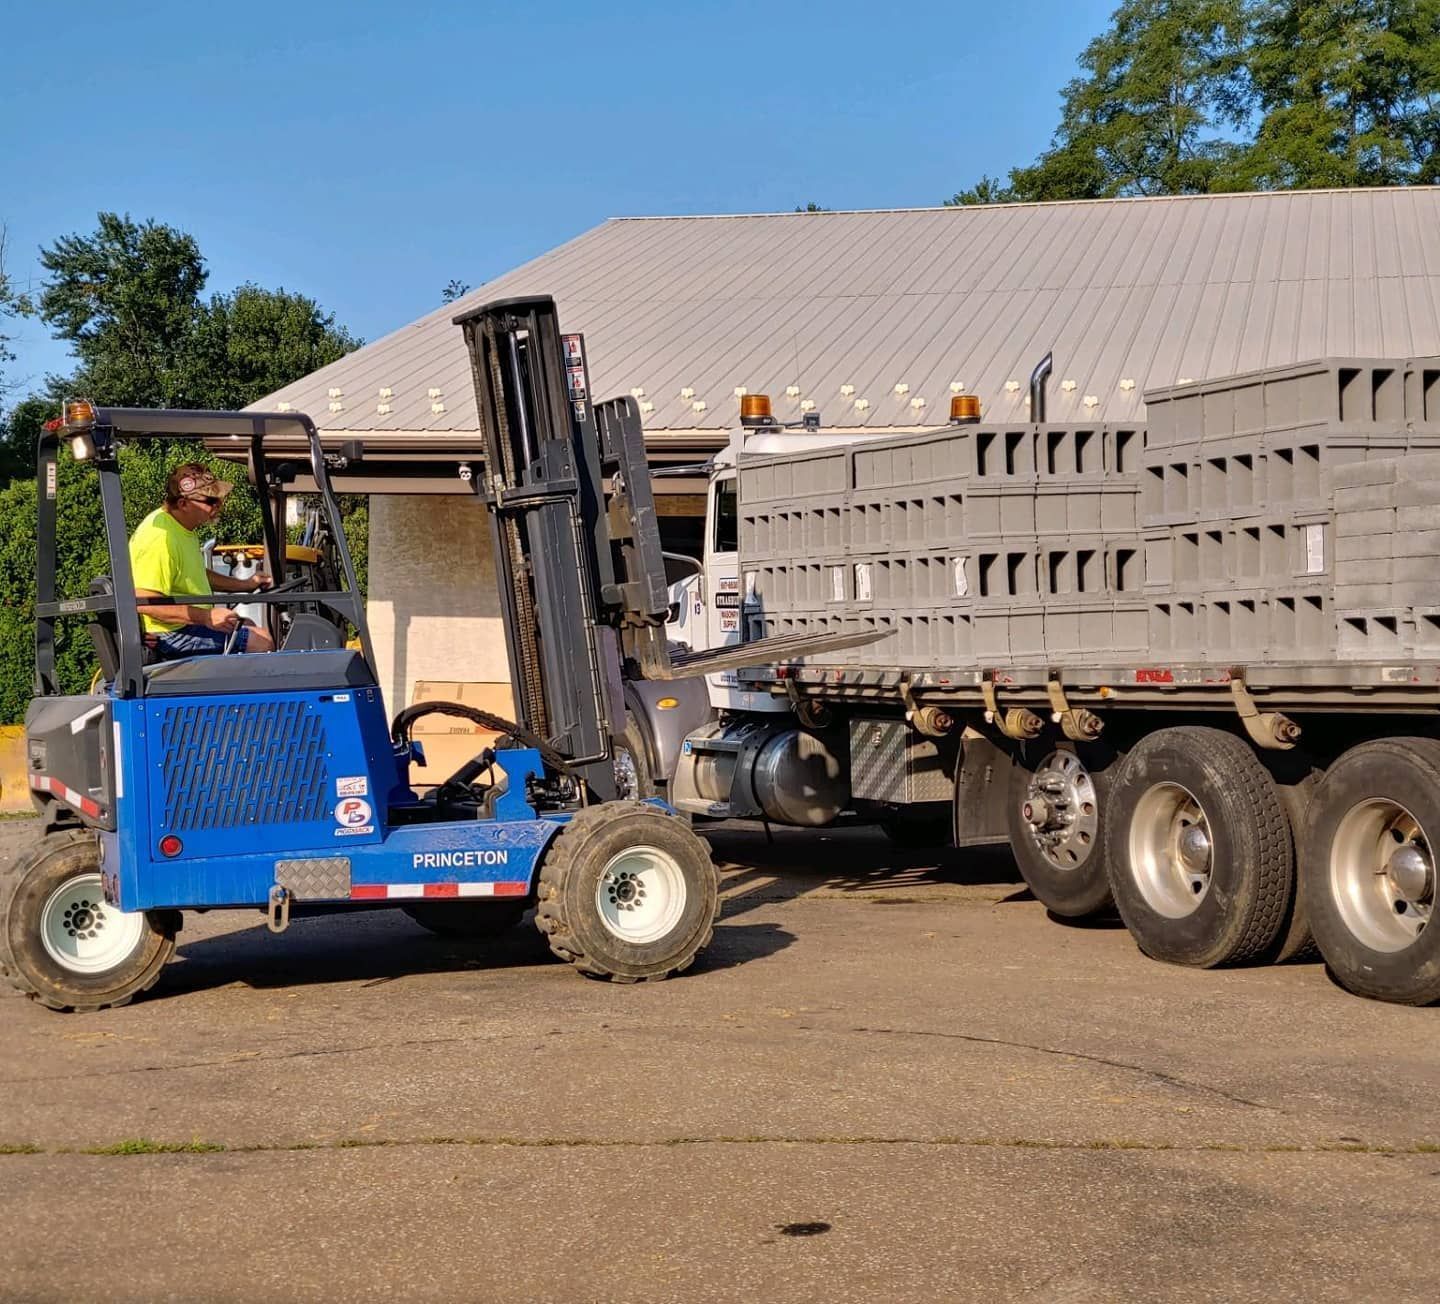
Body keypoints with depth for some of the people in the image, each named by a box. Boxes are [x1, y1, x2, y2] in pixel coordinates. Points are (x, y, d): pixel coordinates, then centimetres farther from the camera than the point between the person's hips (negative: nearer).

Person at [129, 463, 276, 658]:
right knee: (262, 643, -15)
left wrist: (245, 585, 18)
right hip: (171, 635, -11)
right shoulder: (161, 538, -26)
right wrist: (207, 617, -32)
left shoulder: (183, 528, 10)